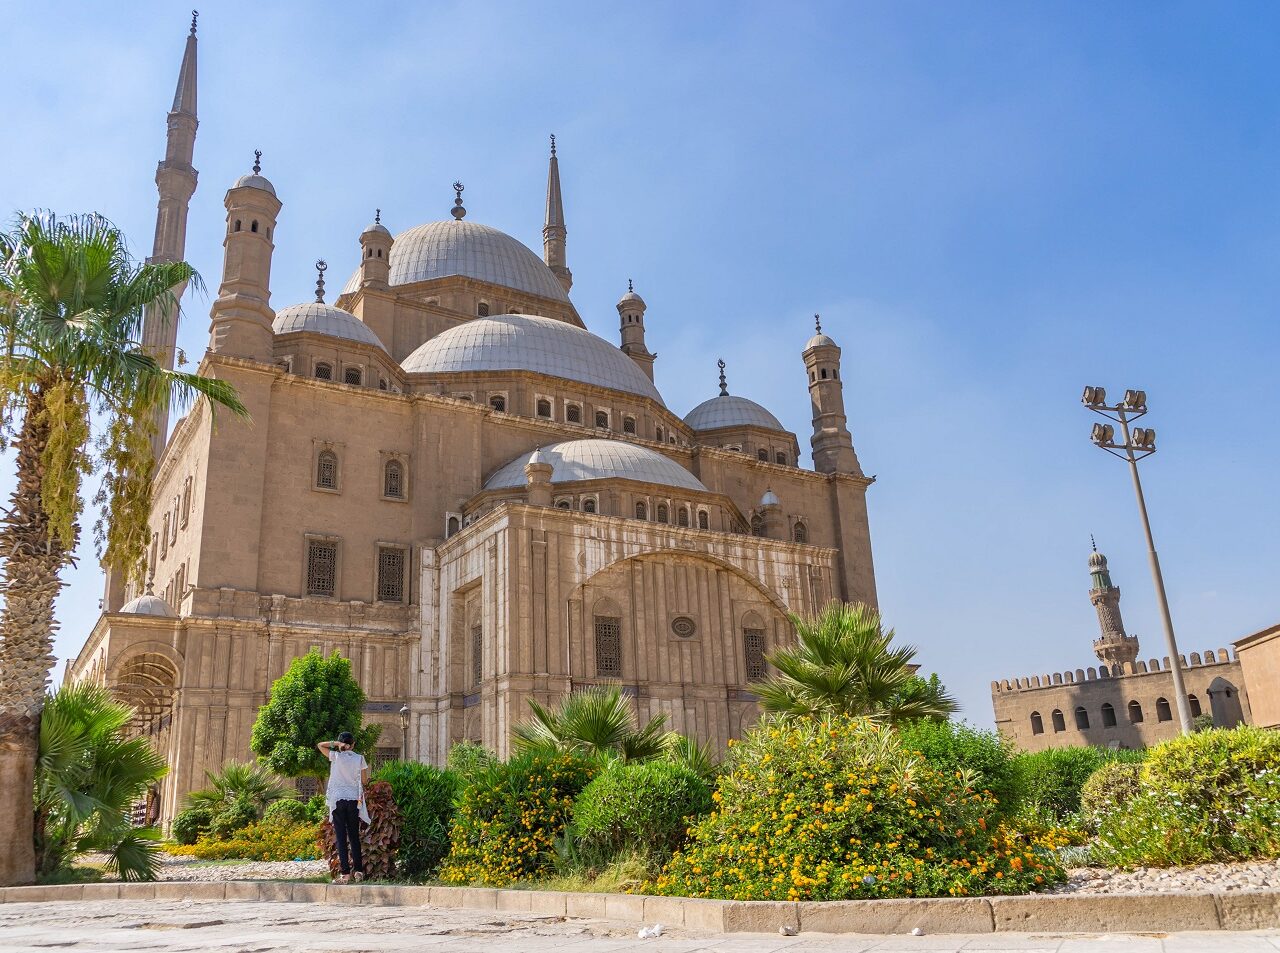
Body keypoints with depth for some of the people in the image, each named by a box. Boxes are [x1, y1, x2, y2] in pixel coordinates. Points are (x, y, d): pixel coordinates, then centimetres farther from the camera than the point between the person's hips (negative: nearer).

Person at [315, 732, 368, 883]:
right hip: (354, 800, 2)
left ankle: (345, 873, -7)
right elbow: (365, 781, 6)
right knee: (354, 836, 11)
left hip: (338, 799, -2)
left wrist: (337, 744, -1)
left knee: (341, 836, -2)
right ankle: (358, 871, 9)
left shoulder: (336, 756, -3)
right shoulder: (360, 758, 1)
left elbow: (320, 745, 10)